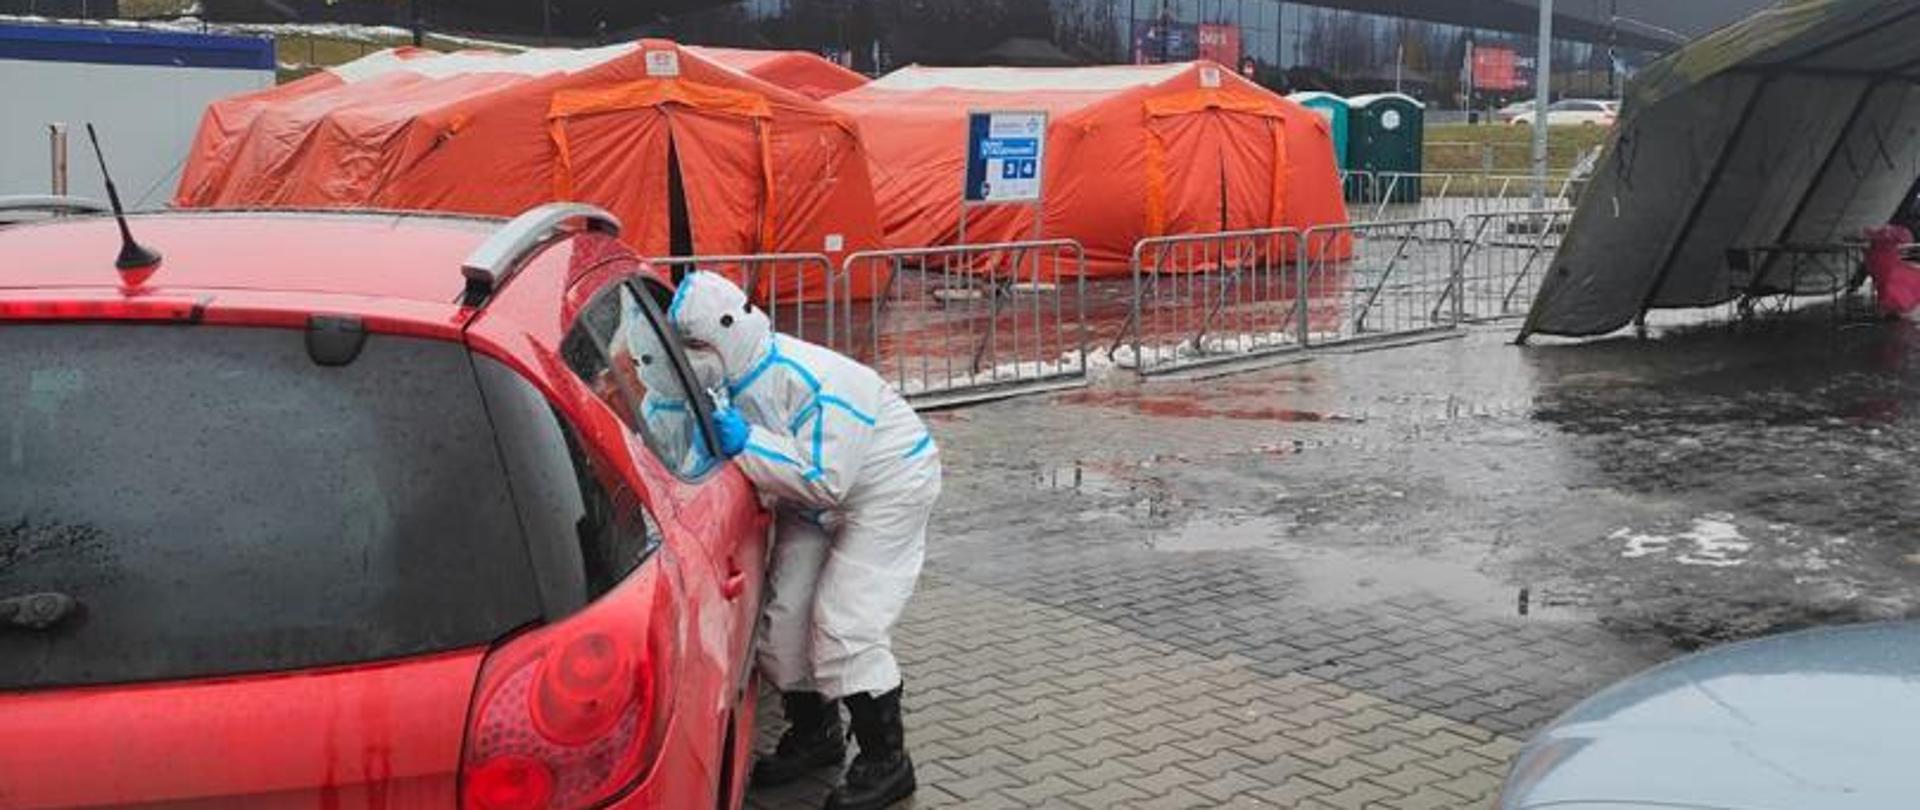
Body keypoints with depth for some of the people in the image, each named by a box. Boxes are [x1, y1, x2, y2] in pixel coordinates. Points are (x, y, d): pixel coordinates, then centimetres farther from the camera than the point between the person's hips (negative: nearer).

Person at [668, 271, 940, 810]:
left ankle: (886, 761, 1)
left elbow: (826, 480, -36)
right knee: (784, 611, 7)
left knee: (846, 625, -14)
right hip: (811, 503, 8)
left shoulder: (814, 382, -35)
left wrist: (747, 444, -38)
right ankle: (814, 734, 27)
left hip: (888, 487, -8)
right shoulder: (728, 381, -11)